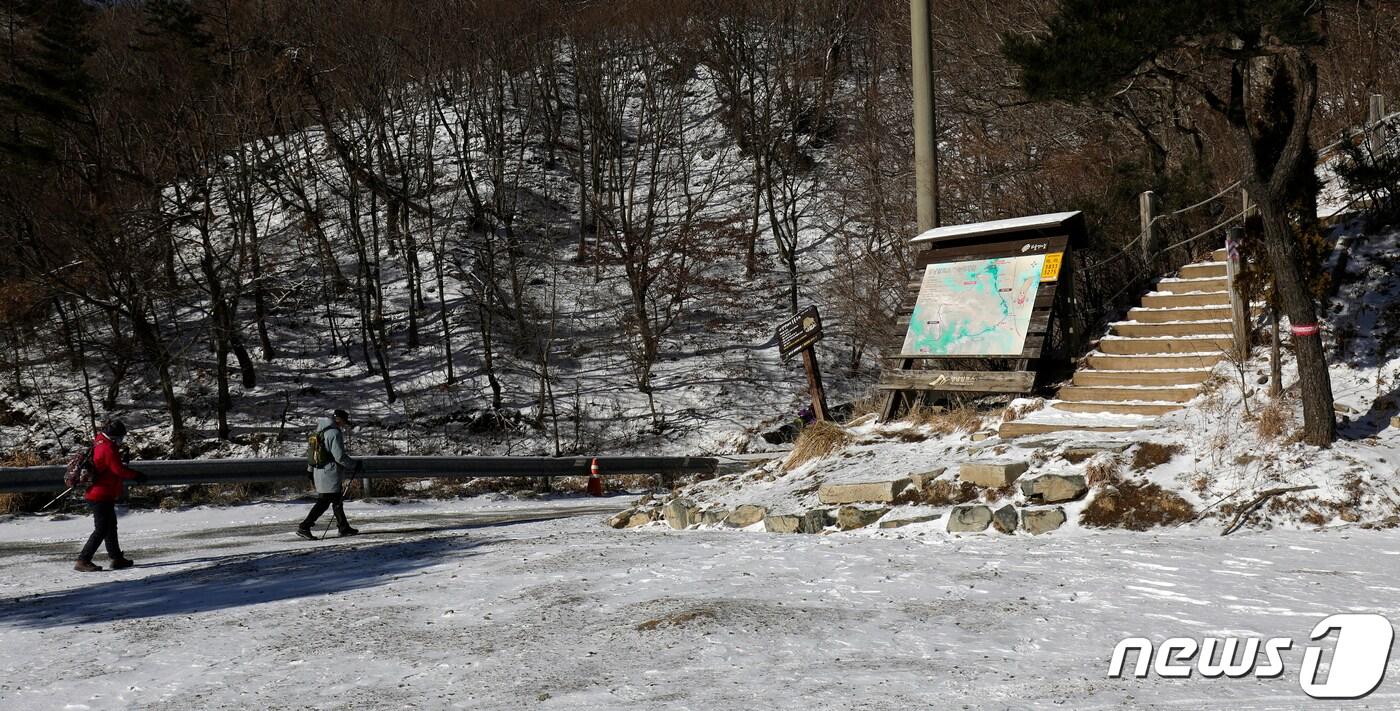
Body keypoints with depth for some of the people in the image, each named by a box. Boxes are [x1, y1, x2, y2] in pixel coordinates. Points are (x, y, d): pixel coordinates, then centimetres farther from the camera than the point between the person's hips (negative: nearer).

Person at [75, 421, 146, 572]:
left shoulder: (99, 443, 10)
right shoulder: (108, 448, -20)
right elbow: (119, 470, -20)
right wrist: (137, 475, -8)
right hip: (102, 496, -11)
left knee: (111, 526, 18)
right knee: (101, 530, -7)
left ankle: (117, 558, 27)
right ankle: (83, 561, -7)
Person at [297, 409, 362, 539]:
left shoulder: (321, 431, 15)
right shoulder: (335, 433, -16)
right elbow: (340, 457, -19)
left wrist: (311, 470, 27)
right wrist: (355, 465, -8)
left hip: (319, 473, 10)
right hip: (330, 474, -10)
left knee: (337, 500, 16)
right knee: (323, 502, -7)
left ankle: (344, 528, 23)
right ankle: (304, 527, -7)